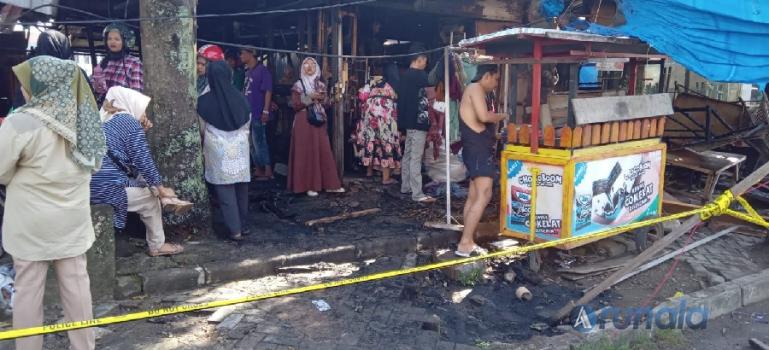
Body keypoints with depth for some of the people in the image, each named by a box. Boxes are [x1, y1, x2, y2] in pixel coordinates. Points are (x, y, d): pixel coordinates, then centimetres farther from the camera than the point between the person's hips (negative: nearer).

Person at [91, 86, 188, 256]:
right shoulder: (130, 122, -7)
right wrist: (160, 188, -2)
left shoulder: (106, 119, 19)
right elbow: (143, 161, -11)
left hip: (90, 185, 8)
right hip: (107, 188, -8)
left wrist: (141, 131, 16)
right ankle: (157, 246, 21)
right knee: (151, 199, 11)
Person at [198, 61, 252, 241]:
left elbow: (202, 129, 2)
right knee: (241, 186, 13)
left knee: (225, 189, 3)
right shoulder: (240, 98, -4)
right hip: (240, 148, 3)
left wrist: (204, 149, 20)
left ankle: (234, 229, 2)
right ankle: (244, 225, 22)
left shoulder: (205, 101, -9)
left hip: (218, 150, -3)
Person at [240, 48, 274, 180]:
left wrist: (265, 110, -20)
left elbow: (268, 91, -15)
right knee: (252, 143, 12)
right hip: (248, 113, 9)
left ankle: (268, 171, -4)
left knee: (259, 142, -9)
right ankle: (258, 170, 19)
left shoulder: (262, 70, -9)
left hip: (258, 113, -9)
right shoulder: (247, 72, 16)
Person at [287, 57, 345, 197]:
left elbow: (326, 103, 16)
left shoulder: (321, 85, 13)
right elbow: (295, 104, -7)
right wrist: (310, 97, -16)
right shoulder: (298, 85, 0)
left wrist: (322, 98, -5)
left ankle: (329, 184, 6)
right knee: (307, 152, -5)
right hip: (304, 122, -4)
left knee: (324, 151, 2)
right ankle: (309, 185, -2)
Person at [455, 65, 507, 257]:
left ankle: (467, 242, 11)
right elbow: (484, 116, -21)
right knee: (483, 196, -15)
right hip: (478, 148, -11)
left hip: (477, 148, 11)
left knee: (474, 196, 9)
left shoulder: (475, 90, 23)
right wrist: (502, 116, -5)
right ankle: (465, 244, -16)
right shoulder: (476, 88, -8)